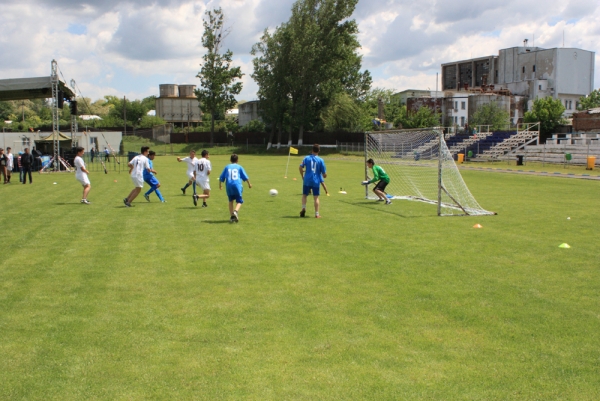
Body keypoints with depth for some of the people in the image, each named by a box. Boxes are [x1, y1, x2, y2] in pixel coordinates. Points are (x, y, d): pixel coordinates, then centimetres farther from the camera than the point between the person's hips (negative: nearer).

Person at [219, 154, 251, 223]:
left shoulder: (227, 167, 13)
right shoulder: (239, 167, 9)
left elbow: (221, 177, 15)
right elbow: (245, 177, 9)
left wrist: (220, 185, 30)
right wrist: (249, 184, 23)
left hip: (229, 186, 2)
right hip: (237, 186, -2)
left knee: (231, 201, 17)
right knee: (239, 201, 3)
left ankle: (232, 216, 10)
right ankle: (235, 211, -26)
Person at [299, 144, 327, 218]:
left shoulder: (307, 158, 1)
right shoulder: (320, 160, -1)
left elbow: (300, 167, -6)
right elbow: (324, 174, -1)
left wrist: (302, 176, 8)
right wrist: (324, 176, 22)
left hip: (307, 180, 1)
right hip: (316, 181, -1)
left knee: (304, 195, 17)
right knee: (316, 197, 5)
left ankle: (303, 208, -2)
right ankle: (317, 214, 4)